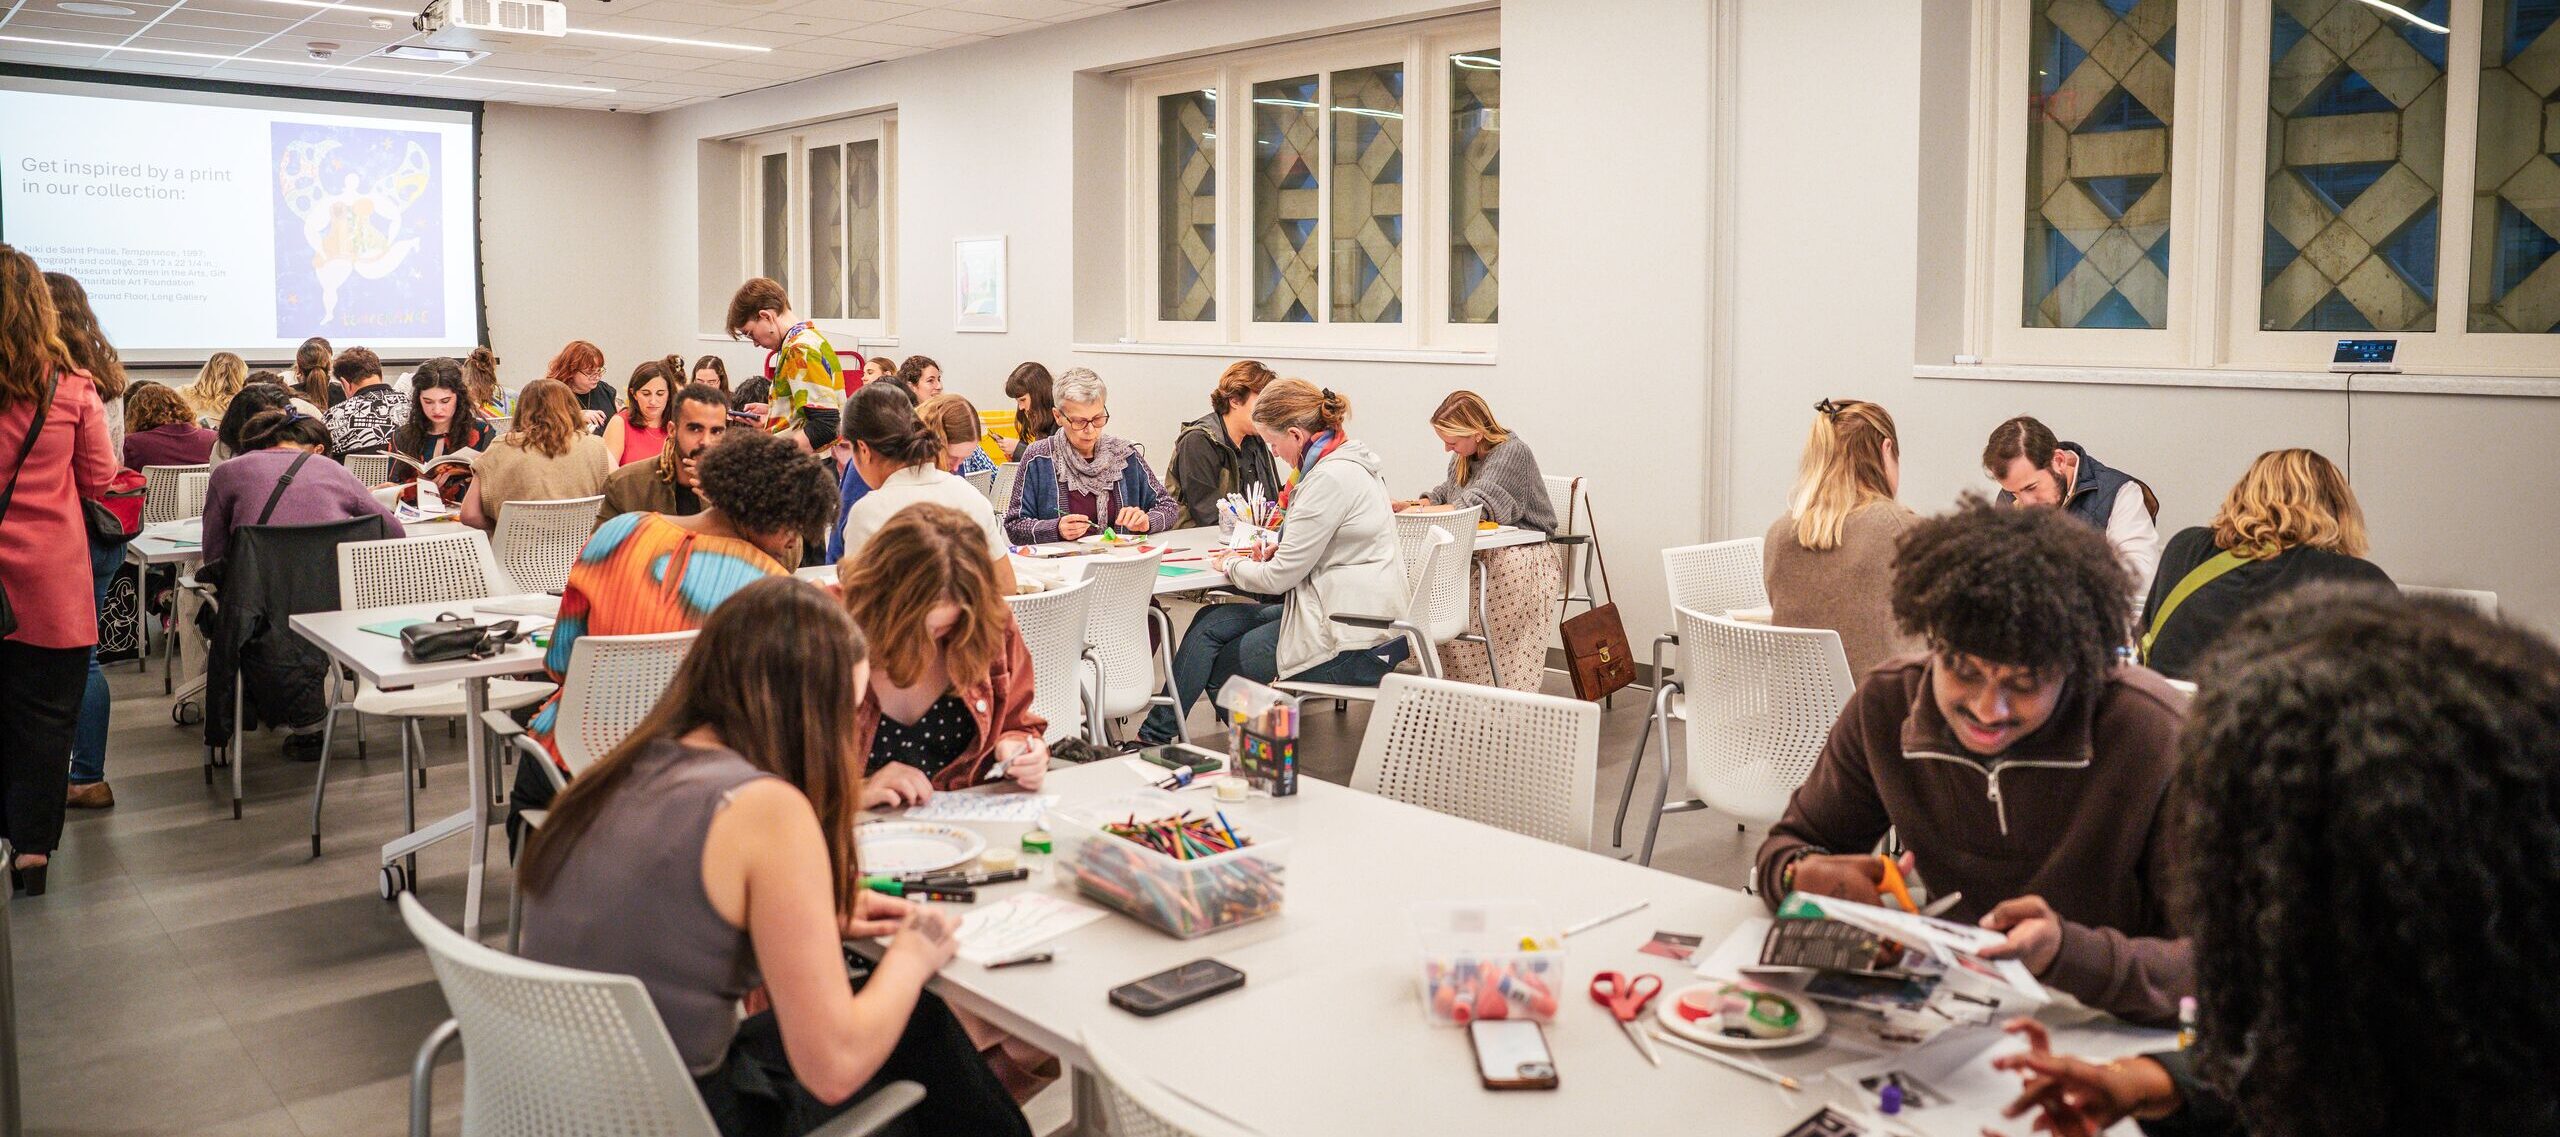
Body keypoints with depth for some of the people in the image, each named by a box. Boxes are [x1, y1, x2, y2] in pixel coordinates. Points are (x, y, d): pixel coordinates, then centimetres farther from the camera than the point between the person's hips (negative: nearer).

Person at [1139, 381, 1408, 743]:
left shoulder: (1331, 478, -21)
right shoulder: (1345, 462, 10)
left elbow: (1280, 577, -17)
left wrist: (1231, 565, 3)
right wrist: (1281, 551, 10)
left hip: (1353, 643, -10)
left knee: (1220, 669, 3)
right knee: (1209, 622, 6)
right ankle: (1155, 736, 11)